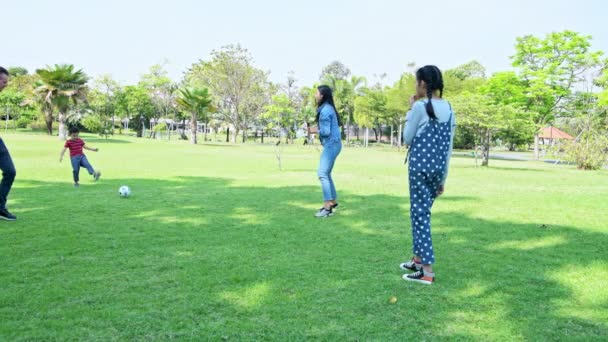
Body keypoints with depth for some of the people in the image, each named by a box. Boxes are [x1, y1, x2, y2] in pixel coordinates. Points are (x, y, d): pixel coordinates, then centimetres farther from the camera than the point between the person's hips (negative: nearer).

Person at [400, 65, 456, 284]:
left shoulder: (420, 106, -9)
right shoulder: (448, 108, 10)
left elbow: (407, 139, -1)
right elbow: (449, 146, 12)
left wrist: (410, 110, 4)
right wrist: (444, 177, 17)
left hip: (420, 165, -7)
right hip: (438, 167, 7)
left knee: (420, 214, -2)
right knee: (422, 212, 18)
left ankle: (427, 271, -2)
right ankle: (419, 259, 28)